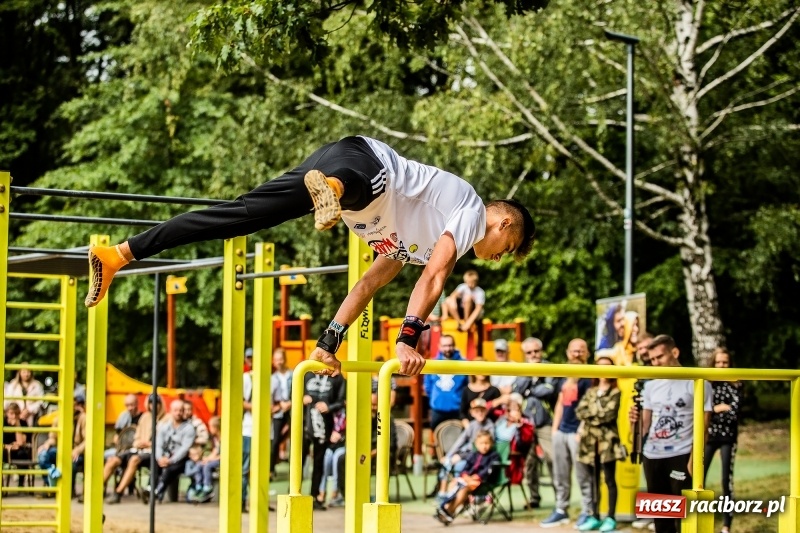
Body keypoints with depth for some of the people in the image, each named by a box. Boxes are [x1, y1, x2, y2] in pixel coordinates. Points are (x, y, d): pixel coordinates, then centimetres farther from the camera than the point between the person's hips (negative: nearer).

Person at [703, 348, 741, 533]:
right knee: (699, 477, -1)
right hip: (708, 435, 1)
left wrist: (712, 411, -13)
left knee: (727, 480, -1)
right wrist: (719, 409, -13)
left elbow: (734, 413, -13)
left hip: (727, 437, -1)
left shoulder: (735, 385, -2)